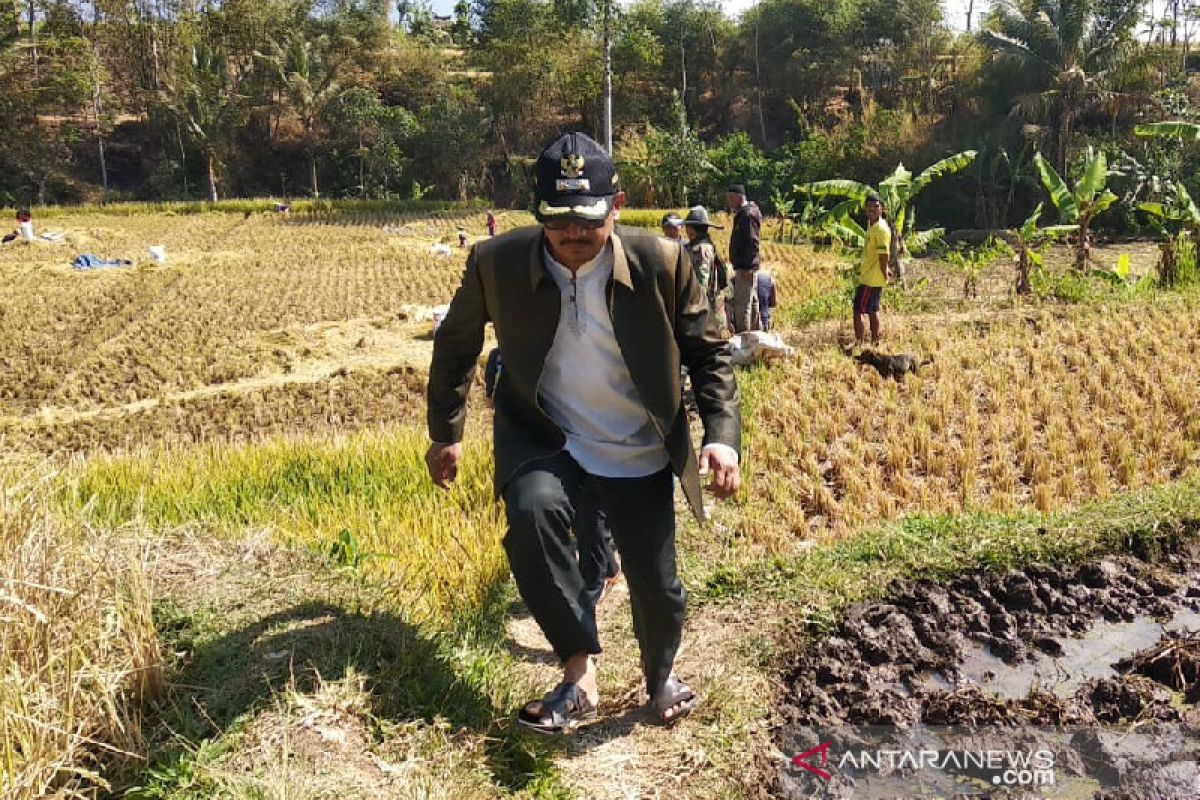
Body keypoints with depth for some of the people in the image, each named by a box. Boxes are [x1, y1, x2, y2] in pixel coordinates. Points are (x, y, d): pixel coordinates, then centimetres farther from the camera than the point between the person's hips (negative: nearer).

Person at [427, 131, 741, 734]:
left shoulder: (659, 262, -13)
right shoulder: (497, 263, -12)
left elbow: (708, 353, -2)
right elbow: (456, 344, 6)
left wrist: (722, 434, -15)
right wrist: (445, 431, 9)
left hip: (640, 456, 1)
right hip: (546, 444, 0)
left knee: (656, 588, 3)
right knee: (532, 512, -32)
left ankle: (661, 676, 40)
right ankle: (579, 675, -14)